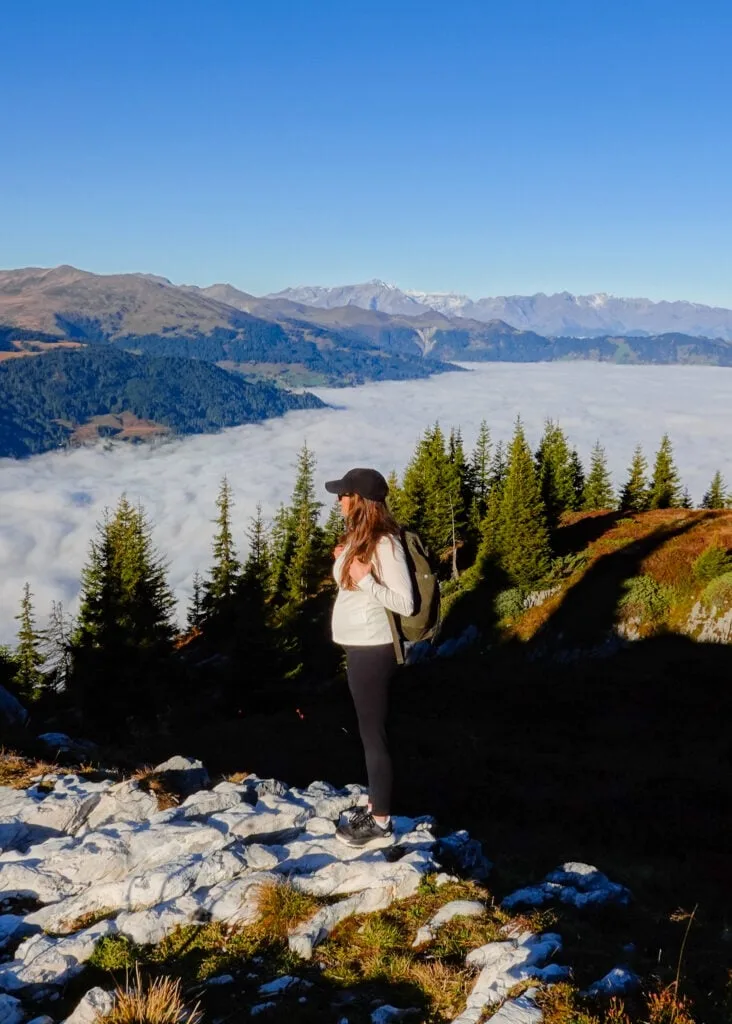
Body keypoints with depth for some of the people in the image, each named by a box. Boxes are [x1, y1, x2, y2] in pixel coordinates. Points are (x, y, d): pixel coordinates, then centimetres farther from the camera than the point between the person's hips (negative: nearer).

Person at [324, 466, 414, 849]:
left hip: (371, 649, -9)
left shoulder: (385, 543, -20)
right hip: (358, 646, 9)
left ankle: (381, 824, 12)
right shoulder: (359, 537, 8)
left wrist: (365, 579, -29)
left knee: (374, 734, 1)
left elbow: (405, 603, -22)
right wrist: (346, 562, 18)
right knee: (368, 731, 18)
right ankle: (375, 806, 31)